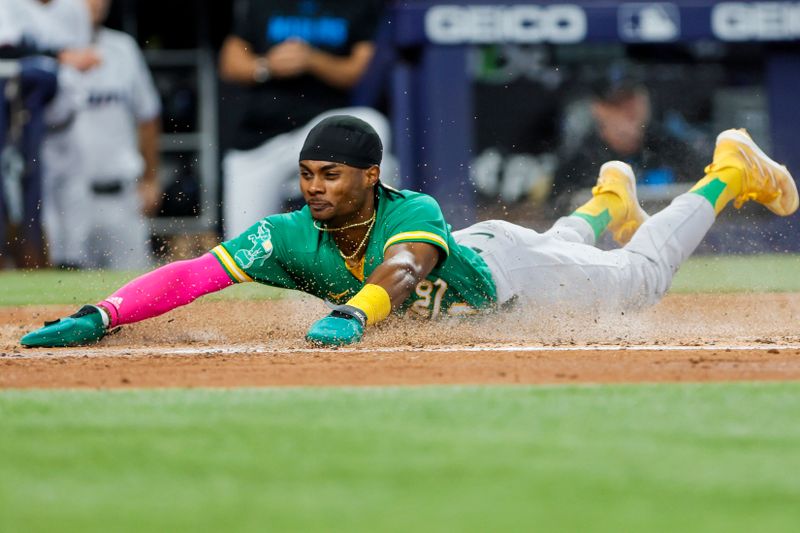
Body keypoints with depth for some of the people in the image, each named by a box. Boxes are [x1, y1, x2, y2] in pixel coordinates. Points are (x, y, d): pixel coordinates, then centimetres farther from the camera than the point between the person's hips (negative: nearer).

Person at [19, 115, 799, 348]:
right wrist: (100, 317, -59)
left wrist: (353, 315, -90)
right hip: (463, 258, 5)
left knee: (640, 277, 18)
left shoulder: (413, 215, -47)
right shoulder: (289, 237, -35)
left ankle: (729, 174, 40)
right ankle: (603, 204, 66)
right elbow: (194, 274, -44)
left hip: (504, 271, -5)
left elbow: (402, 269, -69)